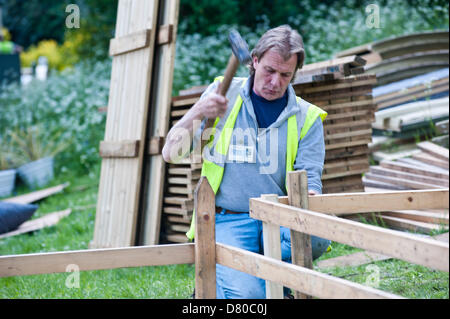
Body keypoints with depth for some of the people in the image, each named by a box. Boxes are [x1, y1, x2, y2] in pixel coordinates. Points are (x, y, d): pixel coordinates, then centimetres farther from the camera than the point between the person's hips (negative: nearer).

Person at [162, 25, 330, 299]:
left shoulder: (306, 117, 8)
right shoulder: (223, 94, 7)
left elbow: (310, 178, 2)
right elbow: (171, 154, 5)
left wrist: (307, 198, -23)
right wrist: (198, 113, -12)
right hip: (228, 222, -2)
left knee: (317, 238, -32)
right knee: (247, 295, -27)